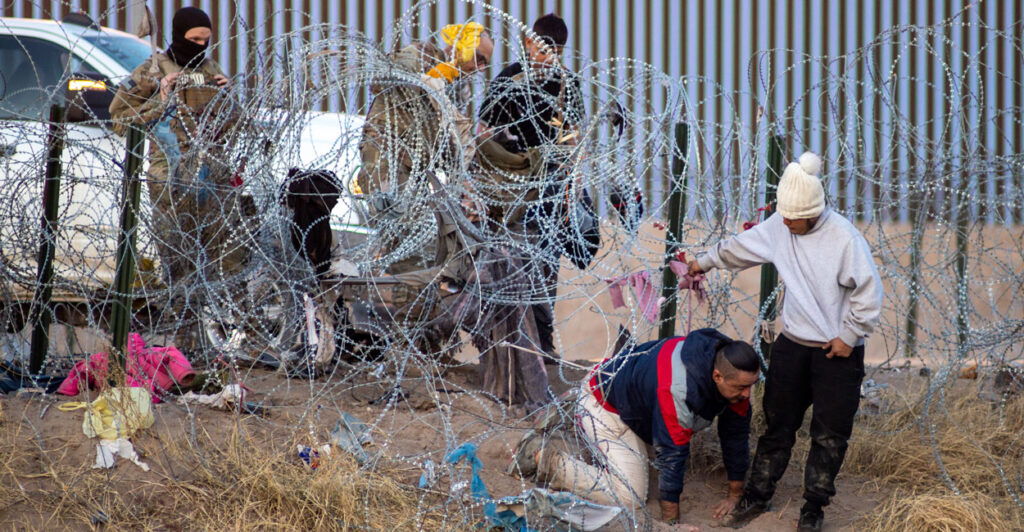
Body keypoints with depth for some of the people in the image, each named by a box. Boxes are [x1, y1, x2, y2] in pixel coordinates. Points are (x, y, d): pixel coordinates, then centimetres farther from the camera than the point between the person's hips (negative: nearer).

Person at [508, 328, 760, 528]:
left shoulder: (735, 374, -17)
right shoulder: (678, 389, -42)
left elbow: (736, 433, -5)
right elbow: (671, 454, -36)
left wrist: (735, 494, 1)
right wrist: (671, 521, -30)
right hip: (604, 406, -9)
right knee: (629, 496, -18)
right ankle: (541, 459, -9)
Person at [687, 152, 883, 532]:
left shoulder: (844, 238, -20)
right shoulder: (779, 228, -4)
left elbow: (869, 293, -15)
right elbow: (740, 247, 15)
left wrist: (849, 336, -13)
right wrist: (705, 262, 26)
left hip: (838, 351, -5)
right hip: (792, 345, 5)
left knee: (829, 434, 3)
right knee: (778, 424, 13)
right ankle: (758, 495, 26)